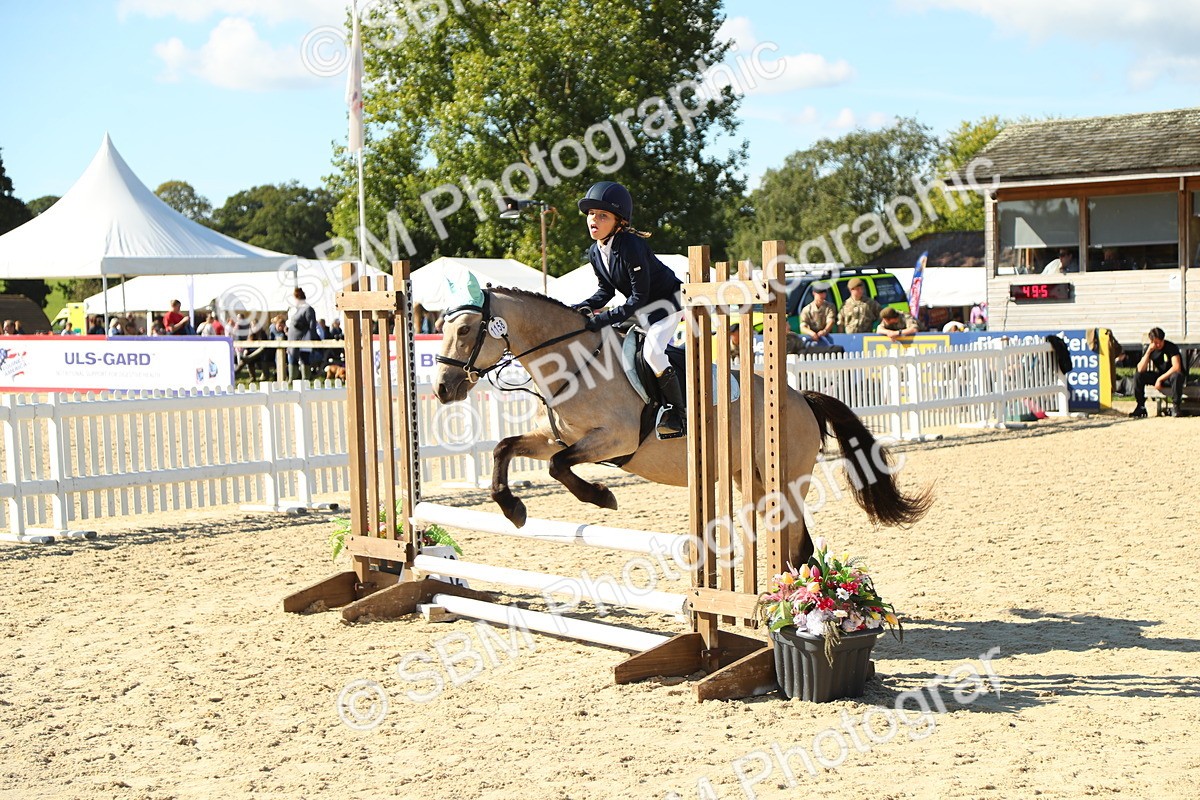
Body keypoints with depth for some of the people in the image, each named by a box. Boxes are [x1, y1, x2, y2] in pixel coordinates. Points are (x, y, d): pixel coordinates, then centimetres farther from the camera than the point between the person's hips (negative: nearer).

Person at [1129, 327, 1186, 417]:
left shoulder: (1171, 347, -18)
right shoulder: (1149, 348, -5)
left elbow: (1177, 367, -28)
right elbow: (1140, 369, -15)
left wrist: (1160, 379, -26)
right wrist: (1148, 352, -24)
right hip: (1159, 376, 5)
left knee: (1177, 376, -41)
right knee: (1139, 376, -19)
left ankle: (1176, 407, -24)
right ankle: (1141, 407, -11)